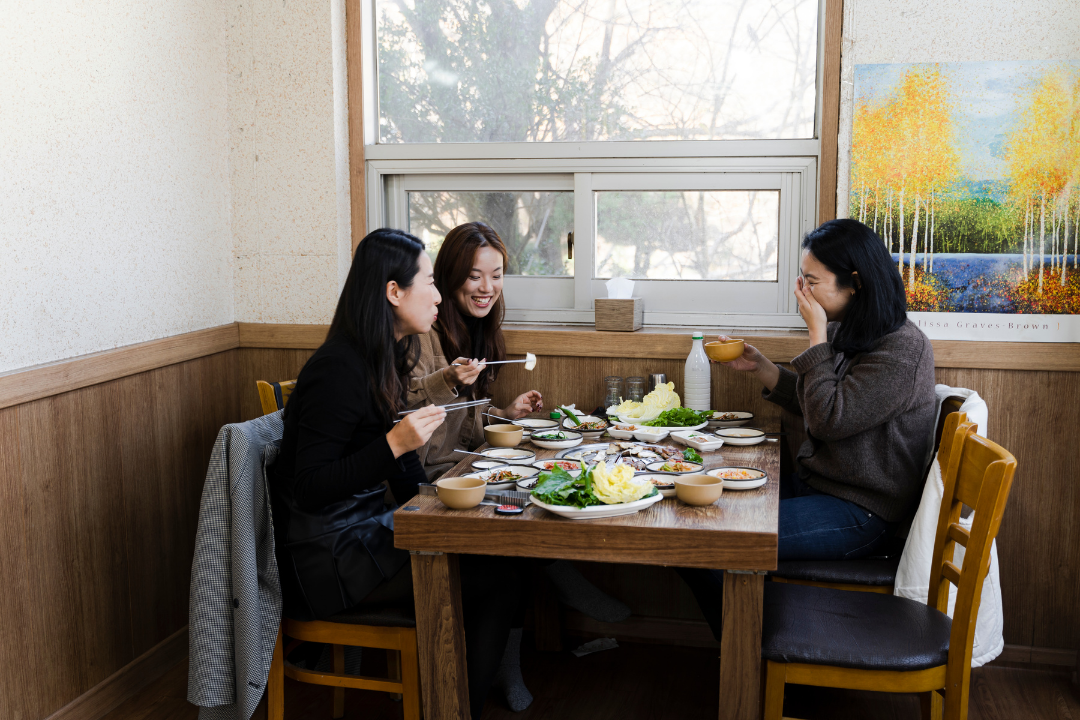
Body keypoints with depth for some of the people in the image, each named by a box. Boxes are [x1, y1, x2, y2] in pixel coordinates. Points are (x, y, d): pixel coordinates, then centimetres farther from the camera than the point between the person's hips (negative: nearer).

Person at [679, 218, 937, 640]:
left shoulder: (902, 348, -18)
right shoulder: (843, 332, 9)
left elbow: (830, 419, -23)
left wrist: (817, 335, -17)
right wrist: (759, 366, 9)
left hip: (858, 515, -9)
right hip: (814, 486, 9)